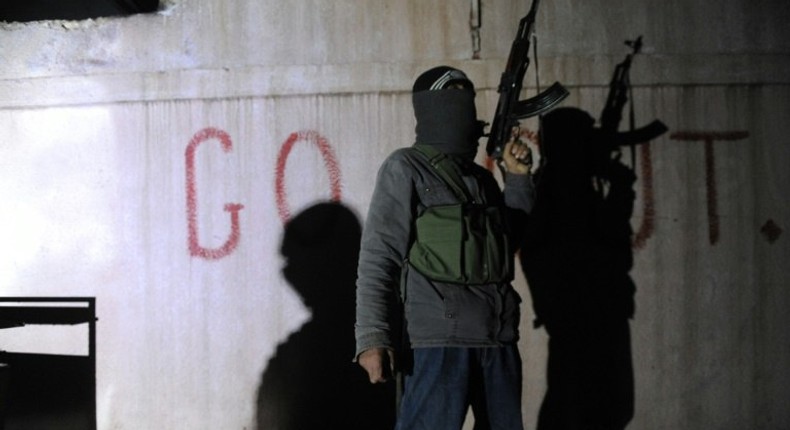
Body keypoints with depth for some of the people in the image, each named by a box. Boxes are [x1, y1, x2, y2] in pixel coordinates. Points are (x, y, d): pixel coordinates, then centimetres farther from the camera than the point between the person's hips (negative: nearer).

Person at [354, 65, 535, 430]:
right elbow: (377, 258, -7)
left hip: (498, 338, 7)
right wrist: (371, 336, -17)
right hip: (437, 340, -7)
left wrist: (518, 177, 18)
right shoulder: (406, 168, 1)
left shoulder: (482, 178, 20)